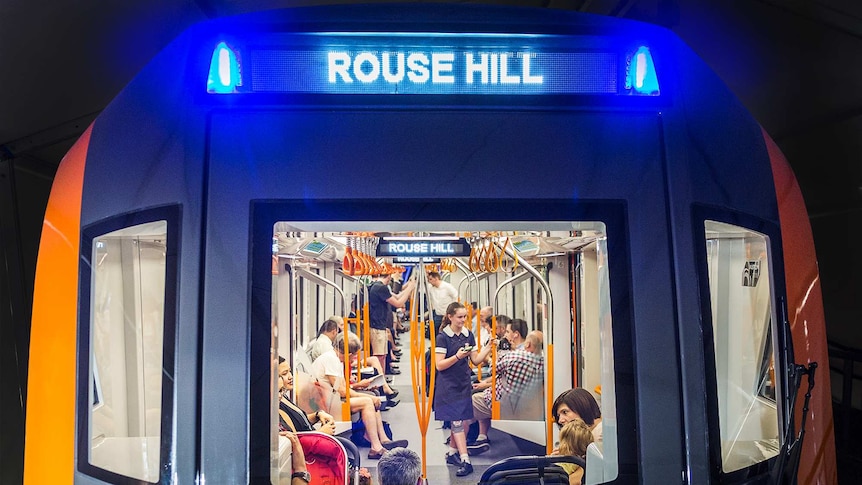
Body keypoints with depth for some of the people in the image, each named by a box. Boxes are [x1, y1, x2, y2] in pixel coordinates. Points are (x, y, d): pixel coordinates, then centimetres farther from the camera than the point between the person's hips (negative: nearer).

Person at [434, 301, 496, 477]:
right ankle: (465, 461, -11)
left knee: (457, 421, 11)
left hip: (464, 384, 5)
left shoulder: (468, 335, 6)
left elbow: (476, 360, 8)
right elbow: (439, 365, -14)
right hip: (448, 386, -5)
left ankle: (452, 453, 26)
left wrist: (488, 348, -6)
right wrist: (457, 356, -26)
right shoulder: (443, 337, -11)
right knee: (457, 421, -8)